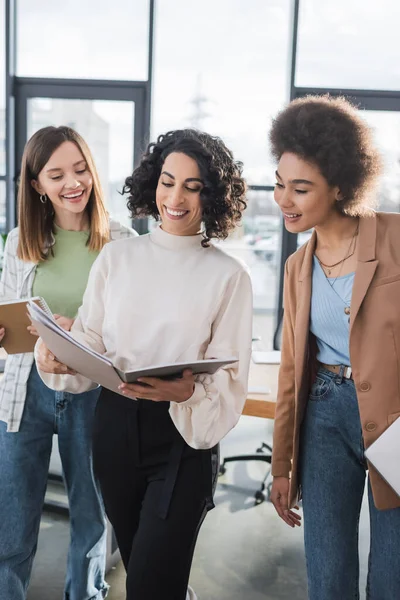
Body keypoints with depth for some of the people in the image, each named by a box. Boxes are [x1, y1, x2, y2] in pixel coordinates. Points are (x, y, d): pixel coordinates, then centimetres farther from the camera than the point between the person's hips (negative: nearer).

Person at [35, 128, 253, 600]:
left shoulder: (228, 275, -6)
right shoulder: (116, 258, 3)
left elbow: (229, 377, -8)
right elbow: (88, 340, 3)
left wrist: (188, 392, -28)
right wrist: (56, 355, -18)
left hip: (185, 438, -4)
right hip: (116, 426, 4)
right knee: (136, 560, 21)